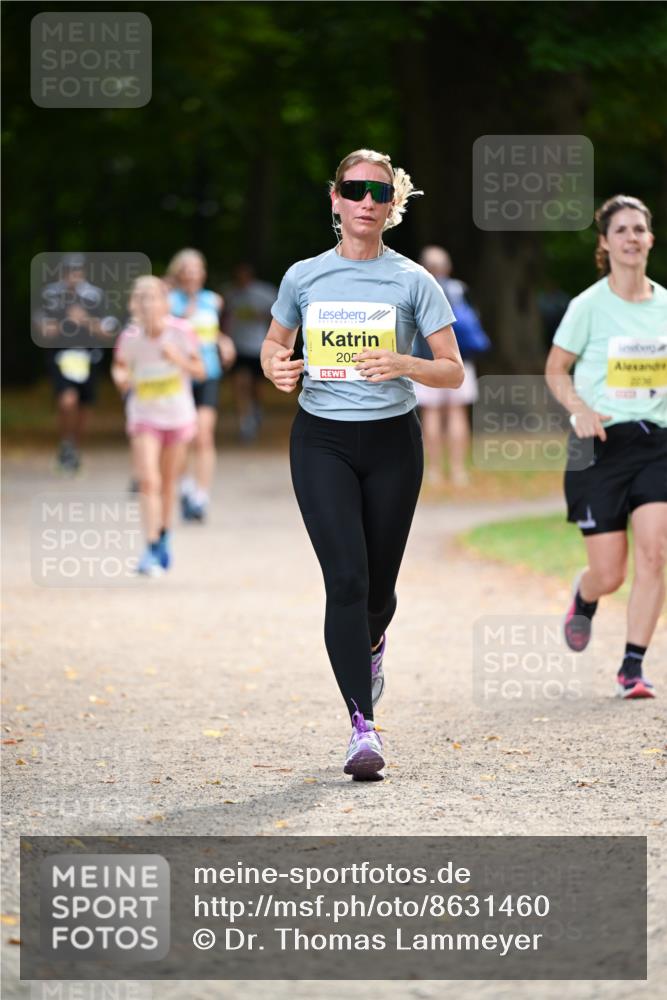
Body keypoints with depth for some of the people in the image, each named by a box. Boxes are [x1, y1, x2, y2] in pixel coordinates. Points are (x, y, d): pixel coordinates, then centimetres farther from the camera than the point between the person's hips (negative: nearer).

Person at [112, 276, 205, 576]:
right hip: (144, 417, -1)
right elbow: (121, 372, -2)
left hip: (178, 416, 1)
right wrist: (121, 377, -25)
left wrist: (179, 359, -24)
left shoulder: (182, 332, -14)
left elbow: (199, 371, -4)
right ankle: (151, 550, -17)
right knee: (148, 481, -16)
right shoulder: (129, 338, -15)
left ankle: (164, 538, 36)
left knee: (168, 483, 14)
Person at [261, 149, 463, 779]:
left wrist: (402, 364, -21)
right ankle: (362, 726, -16)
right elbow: (273, 342, 18)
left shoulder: (412, 281, -2)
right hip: (321, 442, 0)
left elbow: (453, 371, -1)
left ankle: (371, 643, 46)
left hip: (391, 442, 0)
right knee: (346, 578, -14)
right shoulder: (303, 277, 3)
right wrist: (276, 367, -5)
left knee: (378, 586, 8)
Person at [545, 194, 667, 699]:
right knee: (610, 573, -2)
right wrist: (580, 409, -14)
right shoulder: (589, 306, -6)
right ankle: (583, 599, 36)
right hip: (601, 445, -3)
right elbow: (556, 371, 3)